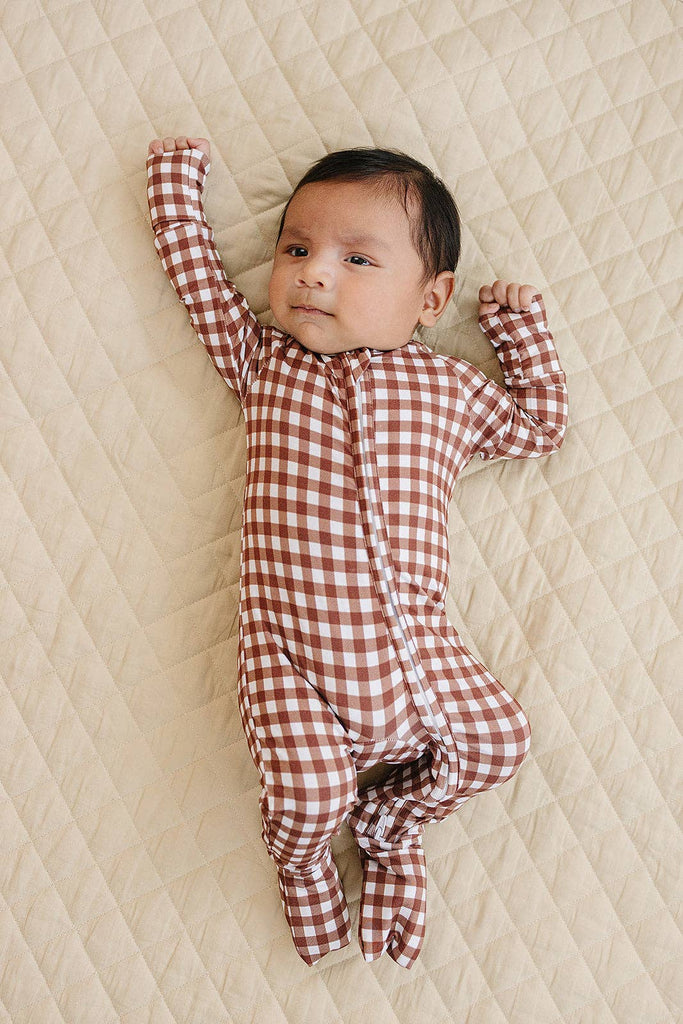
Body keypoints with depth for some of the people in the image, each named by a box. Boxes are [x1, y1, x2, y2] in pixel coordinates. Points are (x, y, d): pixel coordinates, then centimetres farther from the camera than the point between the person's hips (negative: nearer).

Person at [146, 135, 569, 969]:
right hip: (289, 651, -2)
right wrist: (178, 170, 24)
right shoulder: (261, 359, 9)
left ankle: (390, 825, 26)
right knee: (308, 795, -19)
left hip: (416, 649, 3)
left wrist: (523, 327, 18)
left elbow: (540, 426, 24)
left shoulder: (448, 387, 11)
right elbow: (192, 262, 13)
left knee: (498, 739, -5)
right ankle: (300, 855, 22)